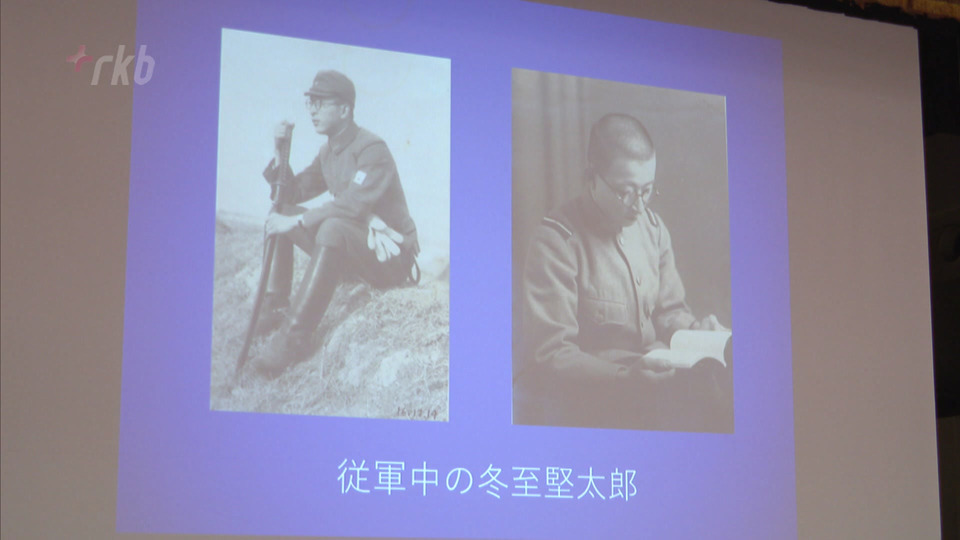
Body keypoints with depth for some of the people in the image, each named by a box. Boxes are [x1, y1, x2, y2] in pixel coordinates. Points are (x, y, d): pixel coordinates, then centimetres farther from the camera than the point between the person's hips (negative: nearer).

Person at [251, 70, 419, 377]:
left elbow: (354, 204, -31)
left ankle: (295, 335, -42)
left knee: (333, 227, -39)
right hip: (347, 247, 9)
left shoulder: (372, 149, -17)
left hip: (390, 257, -9)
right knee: (279, 213, 2)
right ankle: (275, 306, -3)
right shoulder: (328, 151, 10)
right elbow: (292, 193, 12)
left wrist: (296, 221, -29)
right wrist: (279, 155, -3)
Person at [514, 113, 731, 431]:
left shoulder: (652, 227, 9)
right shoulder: (556, 241, -15)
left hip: (650, 377, 7)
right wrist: (625, 378, -30)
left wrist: (693, 330, -5)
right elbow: (552, 355, -17)